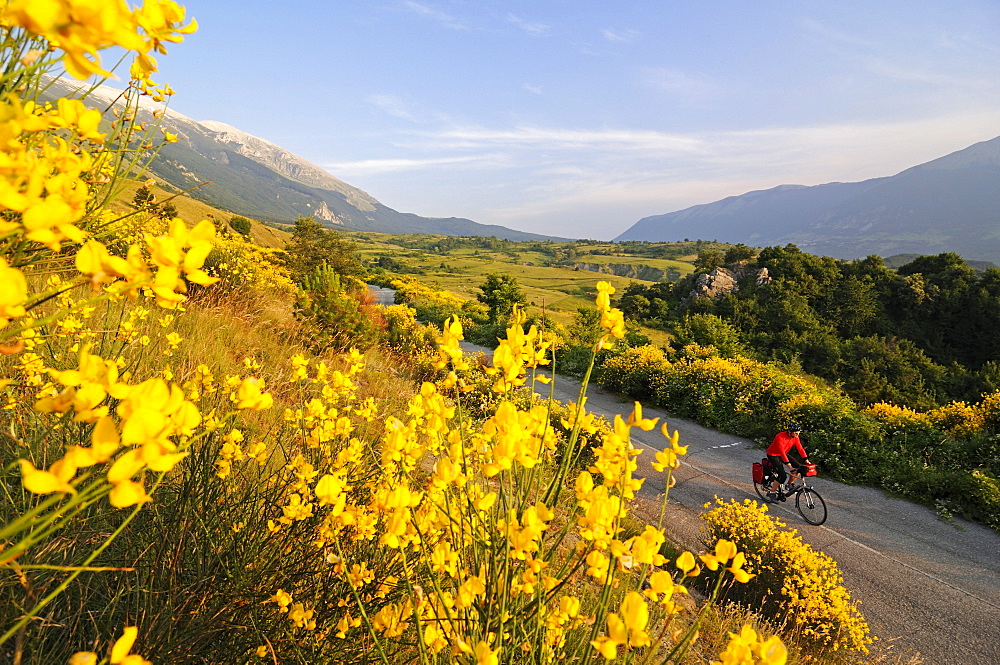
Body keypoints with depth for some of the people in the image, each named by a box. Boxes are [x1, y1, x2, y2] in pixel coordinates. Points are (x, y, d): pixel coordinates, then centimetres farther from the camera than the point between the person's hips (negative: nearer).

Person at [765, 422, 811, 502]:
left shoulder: (795, 437, -11)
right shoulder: (780, 437, -32)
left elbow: (800, 449, -10)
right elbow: (782, 452, -35)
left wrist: (807, 461, -20)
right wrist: (789, 466, -39)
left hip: (783, 454, 7)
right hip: (773, 455, -7)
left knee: (798, 467, -11)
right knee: (782, 475, -20)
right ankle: (771, 492, -2)